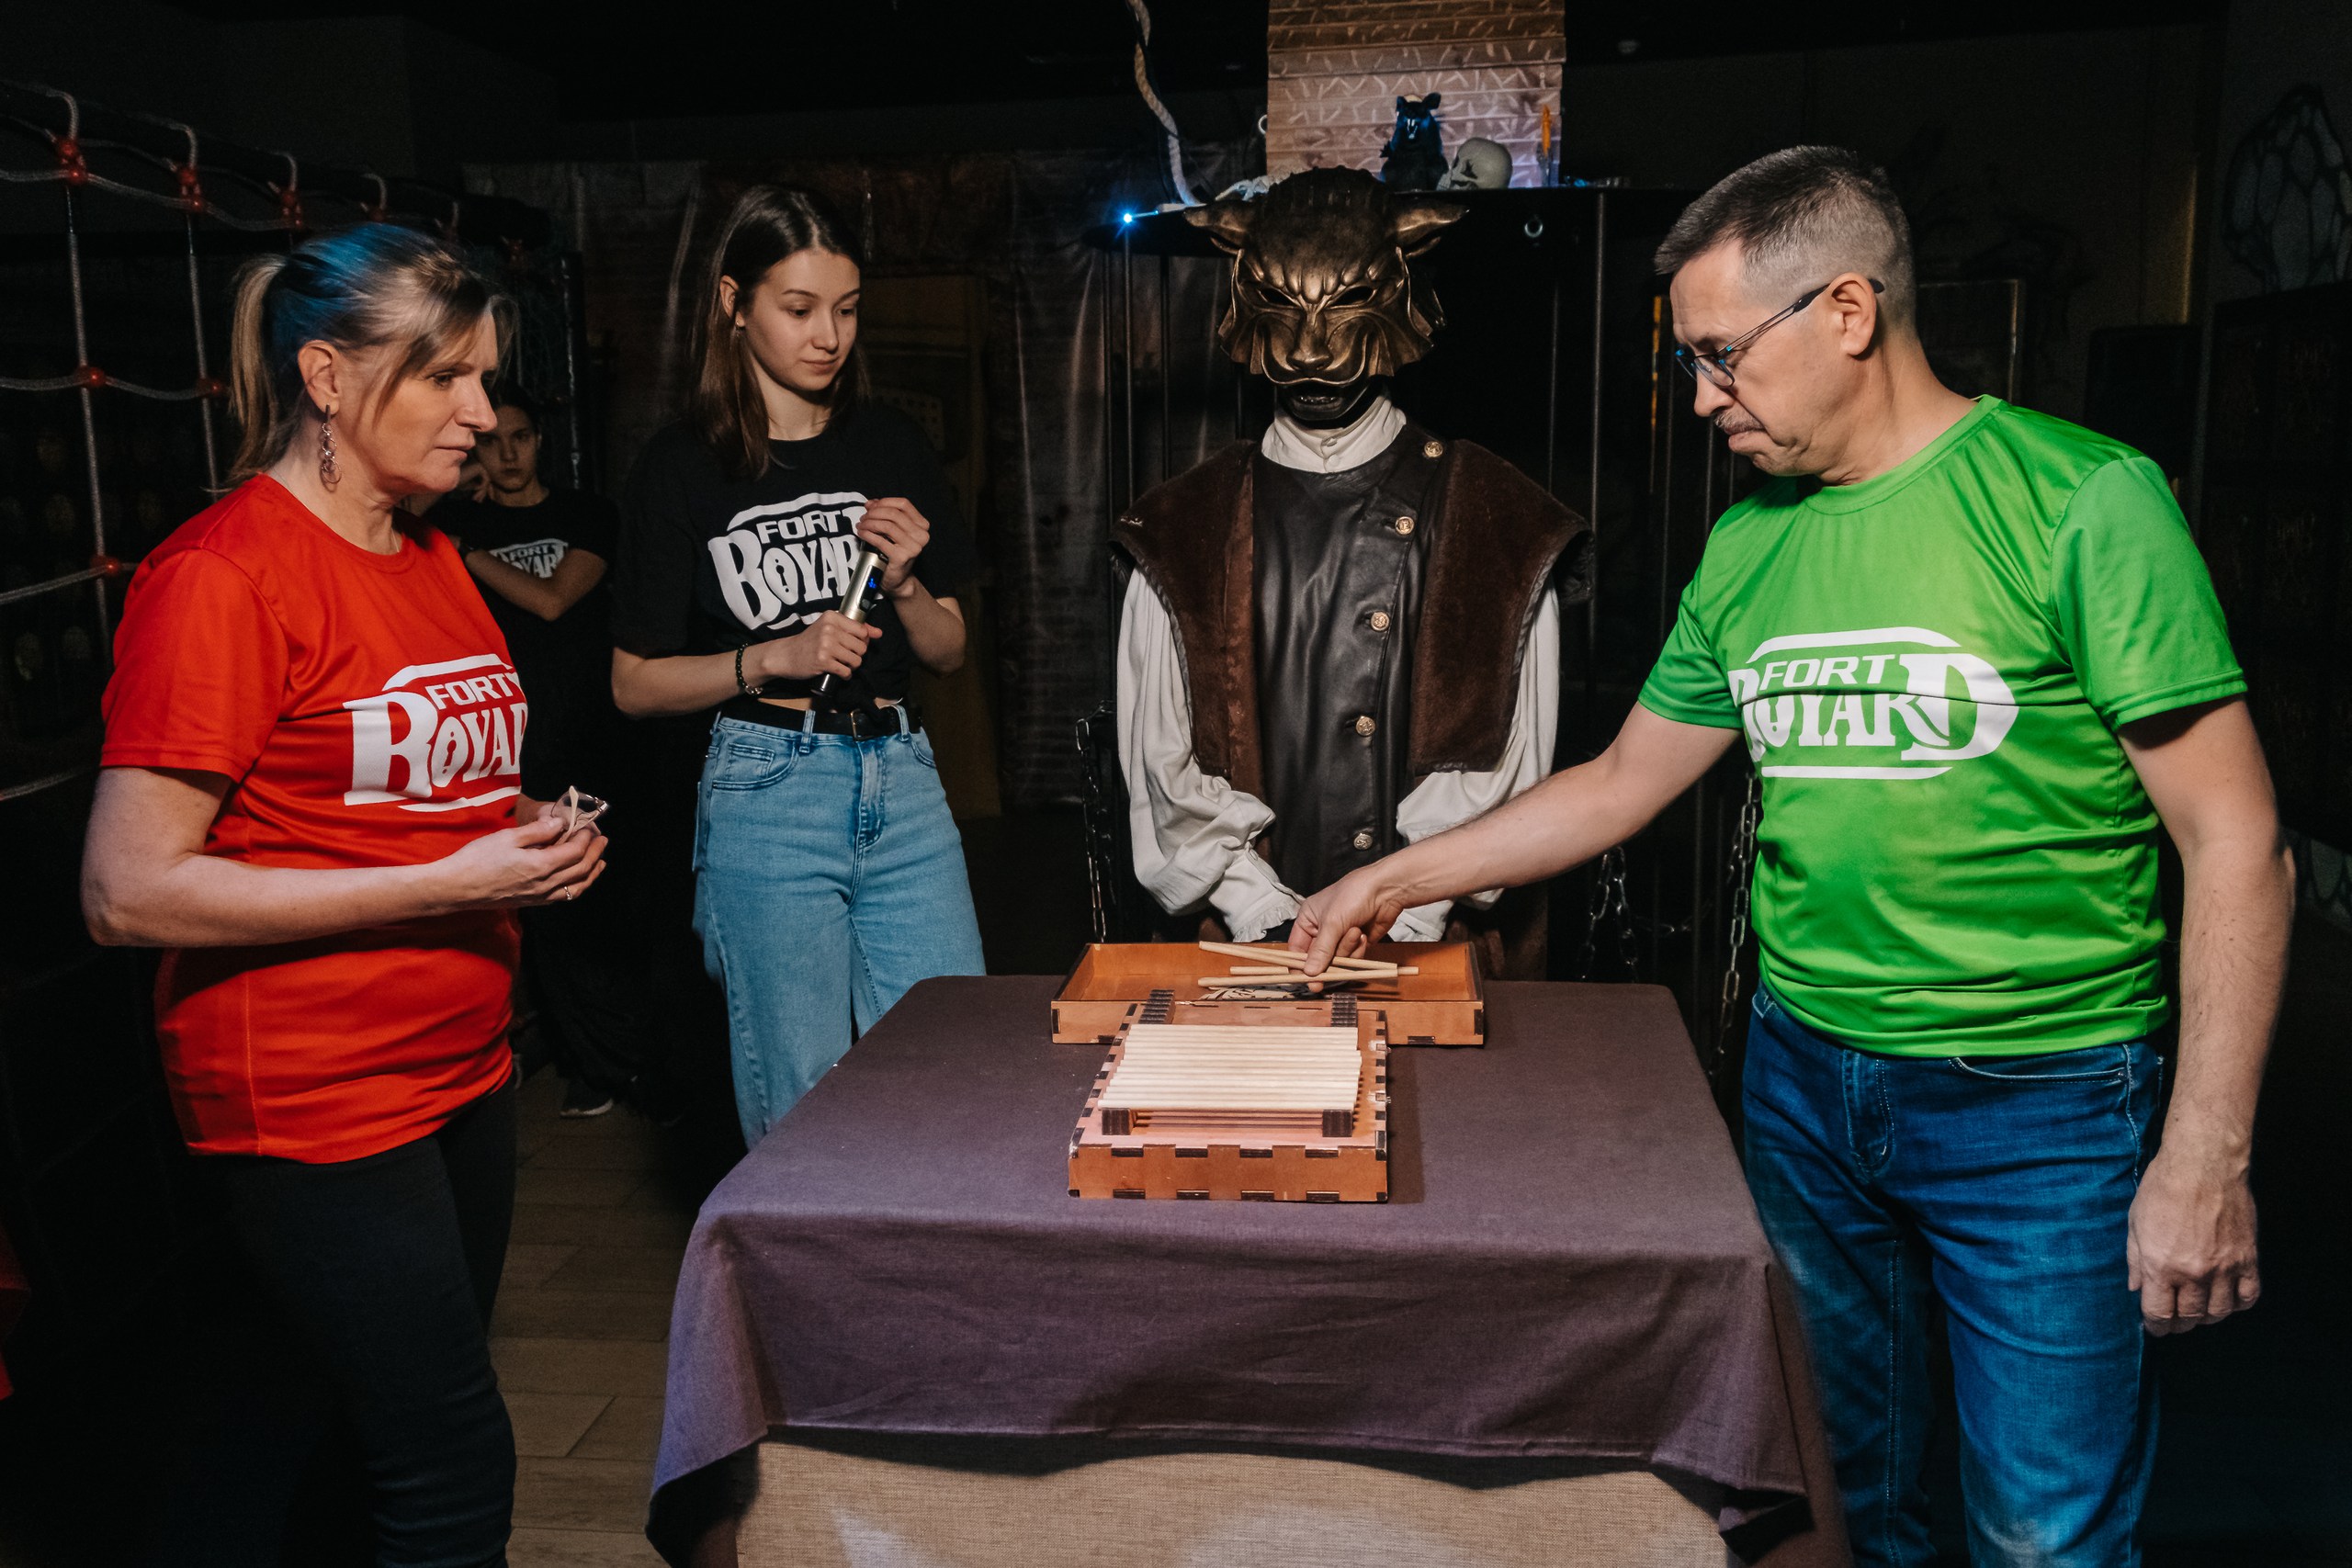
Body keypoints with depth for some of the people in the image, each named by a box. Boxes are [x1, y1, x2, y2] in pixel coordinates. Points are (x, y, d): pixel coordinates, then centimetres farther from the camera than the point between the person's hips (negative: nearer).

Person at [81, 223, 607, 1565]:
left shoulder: (433, 560, 11)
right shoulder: (222, 574, -14)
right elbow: (131, 891, -18)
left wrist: (534, 850, 3)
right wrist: (447, 884, -20)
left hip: (463, 1067, 8)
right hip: (314, 1098, -8)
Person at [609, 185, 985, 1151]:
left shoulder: (892, 449, 10)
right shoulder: (684, 467, -1)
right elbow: (635, 683, 0)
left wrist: (906, 583, -6)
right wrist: (779, 656, -13)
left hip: (900, 778, 4)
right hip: (767, 790, -3)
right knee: (800, 1107, 5)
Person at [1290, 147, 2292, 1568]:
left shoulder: (2081, 501, -12)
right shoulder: (1747, 545, 5)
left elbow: (2236, 843, -12)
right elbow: (1623, 783, 14)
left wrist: (2206, 1158, -15)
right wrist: (1398, 878, 12)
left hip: (2040, 1097, -5)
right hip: (1802, 1075, 5)